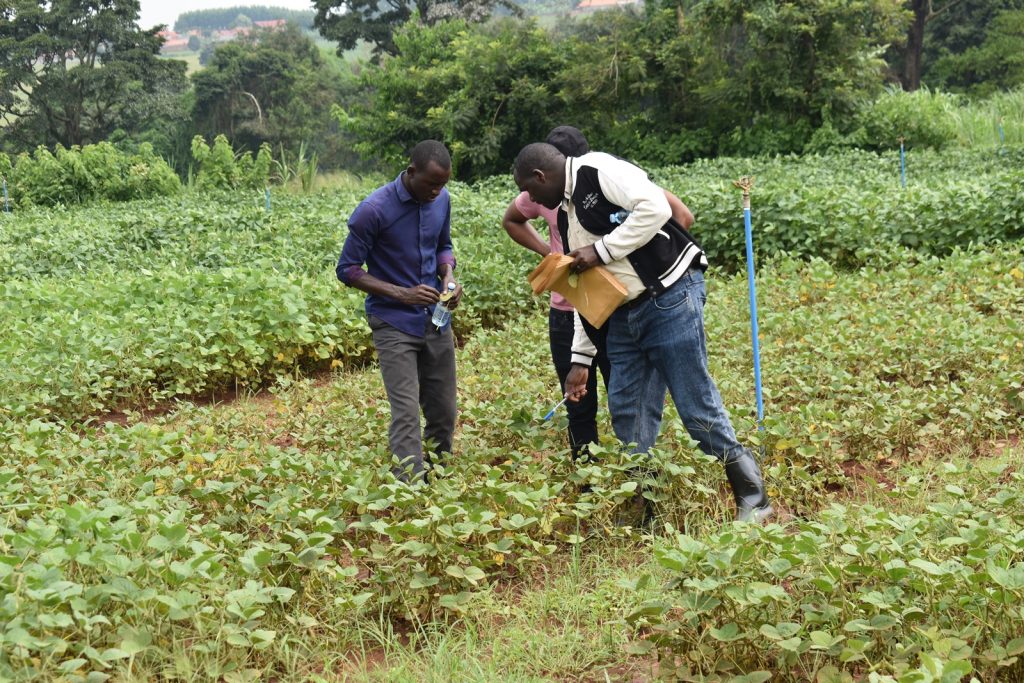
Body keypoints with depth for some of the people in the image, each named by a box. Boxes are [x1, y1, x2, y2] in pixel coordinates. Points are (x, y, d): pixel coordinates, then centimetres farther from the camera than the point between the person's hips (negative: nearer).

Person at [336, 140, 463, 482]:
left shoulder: (441, 199, 0)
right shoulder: (374, 209, -18)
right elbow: (348, 269, -11)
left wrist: (449, 277, -5)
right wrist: (402, 294, -20)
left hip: (436, 320, 6)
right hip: (394, 323, -6)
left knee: (444, 414, 12)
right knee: (407, 415, -12)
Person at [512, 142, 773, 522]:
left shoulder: (597, 170, -8)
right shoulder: (570, 209, 19)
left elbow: (656, 208, -24)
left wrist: (602, 251, -15)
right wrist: (581, 359, 18)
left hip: (670, 299, -9)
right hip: (625, 316, 9)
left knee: (697, 409, -7)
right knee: (623, 412, 7)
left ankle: (753, 499, 5)